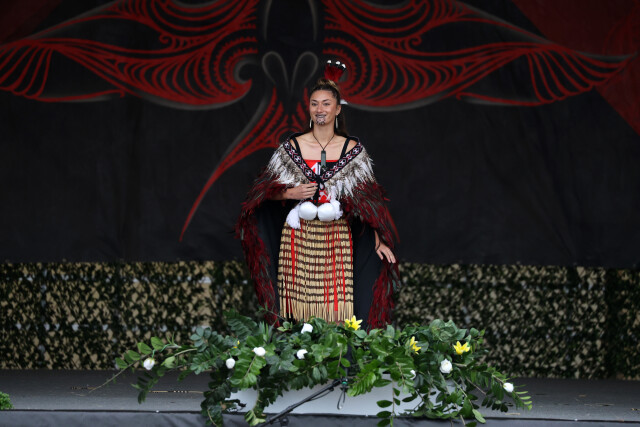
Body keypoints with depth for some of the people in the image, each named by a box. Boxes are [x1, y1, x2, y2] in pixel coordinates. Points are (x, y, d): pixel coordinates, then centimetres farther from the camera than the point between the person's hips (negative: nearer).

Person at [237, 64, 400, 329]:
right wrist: (291, 193, -11)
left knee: (337, 306, -5)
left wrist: (378, 239, -2)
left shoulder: (352, 149, 5)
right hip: (299, 236, 0)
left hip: (336, 239, 0)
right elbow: (267, 191, 9)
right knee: (300, 308, -3)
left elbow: (367, 198, 4)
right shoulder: (292, 147, 4)